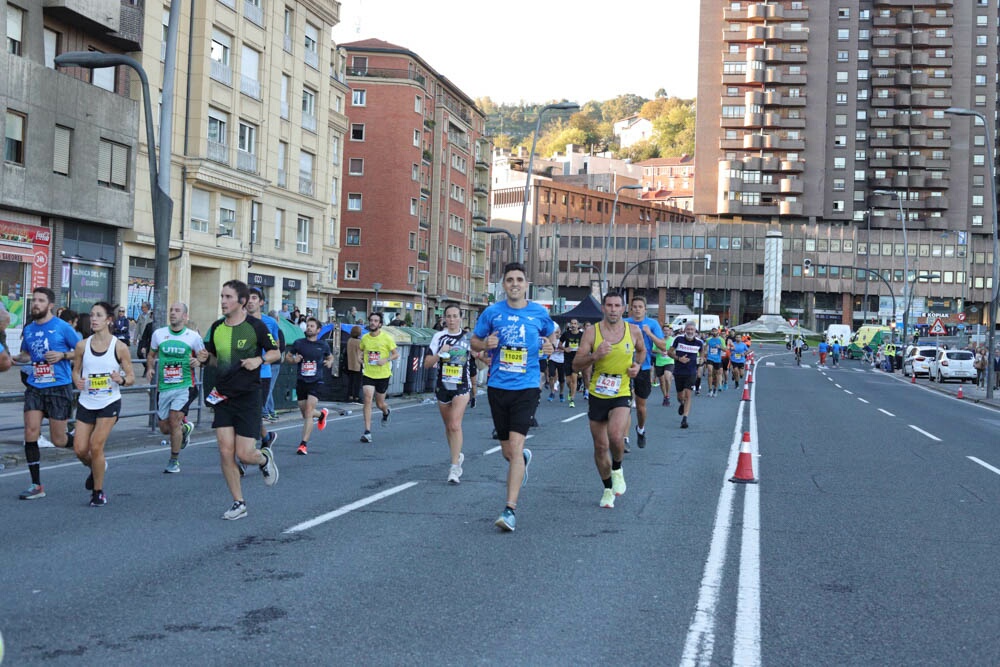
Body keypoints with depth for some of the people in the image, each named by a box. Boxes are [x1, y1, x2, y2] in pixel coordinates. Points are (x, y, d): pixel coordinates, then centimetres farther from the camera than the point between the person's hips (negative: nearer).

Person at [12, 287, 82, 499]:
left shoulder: (62, 327, -6)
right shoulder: (28, 330, 9)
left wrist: (62, 355, -16)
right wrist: (10, 357, 5)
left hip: (59, 388, -4)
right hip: (34, 388, 5)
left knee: (58, 440, 1)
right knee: (30, 433, -6)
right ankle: (36, 486, 4)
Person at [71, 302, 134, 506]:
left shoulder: (119, 347, -7)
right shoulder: (82, 345, 0)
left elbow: (131, 377, -1)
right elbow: (76, 370, 10)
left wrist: (121, 380, -23)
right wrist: (77, 381, -12)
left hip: (109, 404, -3)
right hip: (86, 403, 3)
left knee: (96, 446, -11)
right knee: (79, 449, -1)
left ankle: (98, 492, 9)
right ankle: (95, 467, 36)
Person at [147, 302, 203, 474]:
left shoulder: (193, 336, -2)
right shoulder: (158, 334, 5)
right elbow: (151, 355, 18)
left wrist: (197, 362, -14)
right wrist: (150, 368, -1)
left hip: (184, 386, -3)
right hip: (163, 387, 3)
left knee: (174, 421, -15)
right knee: (164, 428, 7)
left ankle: (174, 461, 3)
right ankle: (185, 428, 42)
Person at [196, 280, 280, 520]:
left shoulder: (255, 326, -8)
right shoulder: (216, 327, 6)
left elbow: (276, 352, 2)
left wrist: (259, 360, -17)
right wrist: (205, 358, -2)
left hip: (248, 397, -4)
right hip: (222, 396, 4)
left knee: (244, 453, -6)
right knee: (225, 452, -2)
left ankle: (264, 459, 31)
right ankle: (238, 503, 12)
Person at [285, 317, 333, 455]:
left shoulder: (323, 346, 4)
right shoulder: (299, 343, 2)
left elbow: (330, 357, 22)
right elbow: (287, 356, 12)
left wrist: (330, 362, -1)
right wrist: (293, 360, -10)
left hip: (315, 382, -2)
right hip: (301, 382, 2)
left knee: (308, 412, -16)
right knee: (305, 413, 12)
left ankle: (304, 444, -13)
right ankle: (322, 414, 47)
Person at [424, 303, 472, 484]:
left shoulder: (468, 337, 0)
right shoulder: (439, 337, 0)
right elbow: (427, 364, -3)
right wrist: (440, 353, -19)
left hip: (461, 387, -3)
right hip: (442, 386, 3)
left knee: (455, 425, -18)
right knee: (448, 426, 14)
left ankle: (454, 468, -18)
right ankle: (457, 456, 38)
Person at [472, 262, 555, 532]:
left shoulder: (540, 313, 2)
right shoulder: (492, 312, 1)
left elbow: (550, 335, 20)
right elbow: (474, 341, 11)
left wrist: (549, 346, -3)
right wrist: (486, 344, -12)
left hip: (526, 387, -2)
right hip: (498, 387, 2)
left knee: (515, 446, -16)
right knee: (507, 451, 11)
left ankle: (510, 509, -12)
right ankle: (524, 458, 50)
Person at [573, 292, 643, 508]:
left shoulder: (633, 331, -1)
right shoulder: (591, 332, -6)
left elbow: (641, 350, 20)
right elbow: (576, 364, -6)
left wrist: (637, 365, 1)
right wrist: (594, 356, -23)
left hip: (621, 395, -1)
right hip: (597, 395, 1)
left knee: (616, 436, -26)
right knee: (600, 446, 8)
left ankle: (617, 470, 6)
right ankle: (608, 489, 29)